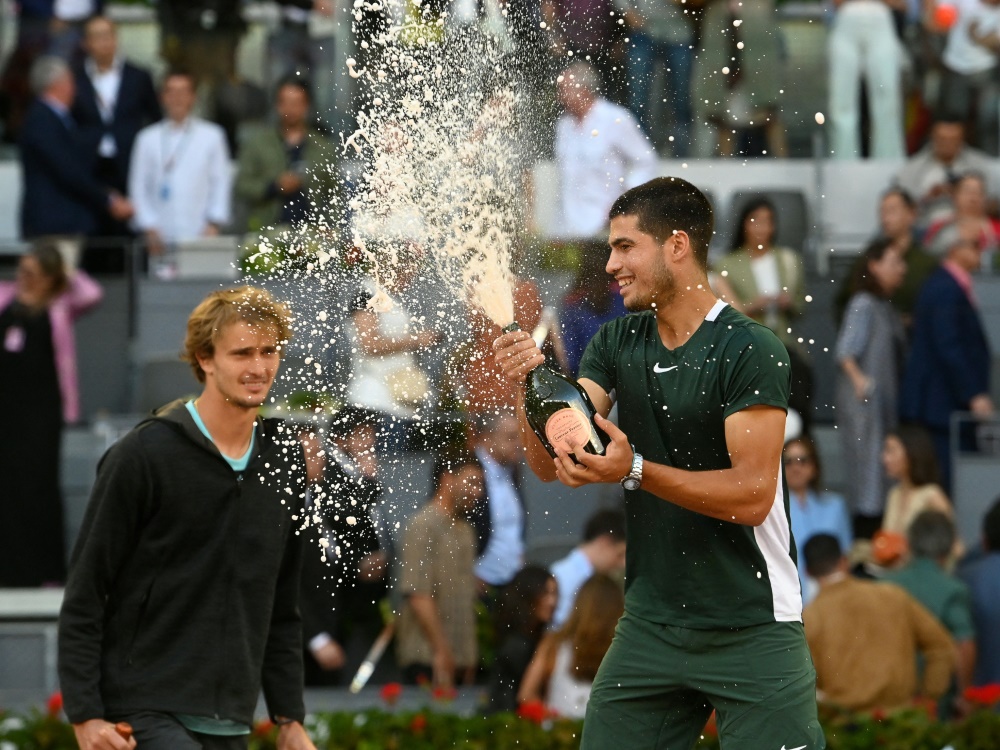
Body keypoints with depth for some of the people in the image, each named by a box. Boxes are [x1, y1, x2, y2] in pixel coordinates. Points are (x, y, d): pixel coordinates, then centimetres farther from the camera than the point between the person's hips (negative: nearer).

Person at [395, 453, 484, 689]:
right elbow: (418, 596, -15)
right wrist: (441, 651, -17)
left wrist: (471, 656, 13)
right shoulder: (423, 526, -8)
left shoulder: (463, 528, 16)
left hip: (460, 659, 7)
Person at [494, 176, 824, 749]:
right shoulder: (616, 344, 7)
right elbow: (552, 465, 1)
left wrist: (635, 470, -29)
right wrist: (528, 389, -18)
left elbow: (753, 495, -19)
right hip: (650, 629, 5)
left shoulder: (753, 351, -13)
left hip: (753, 632, -5)